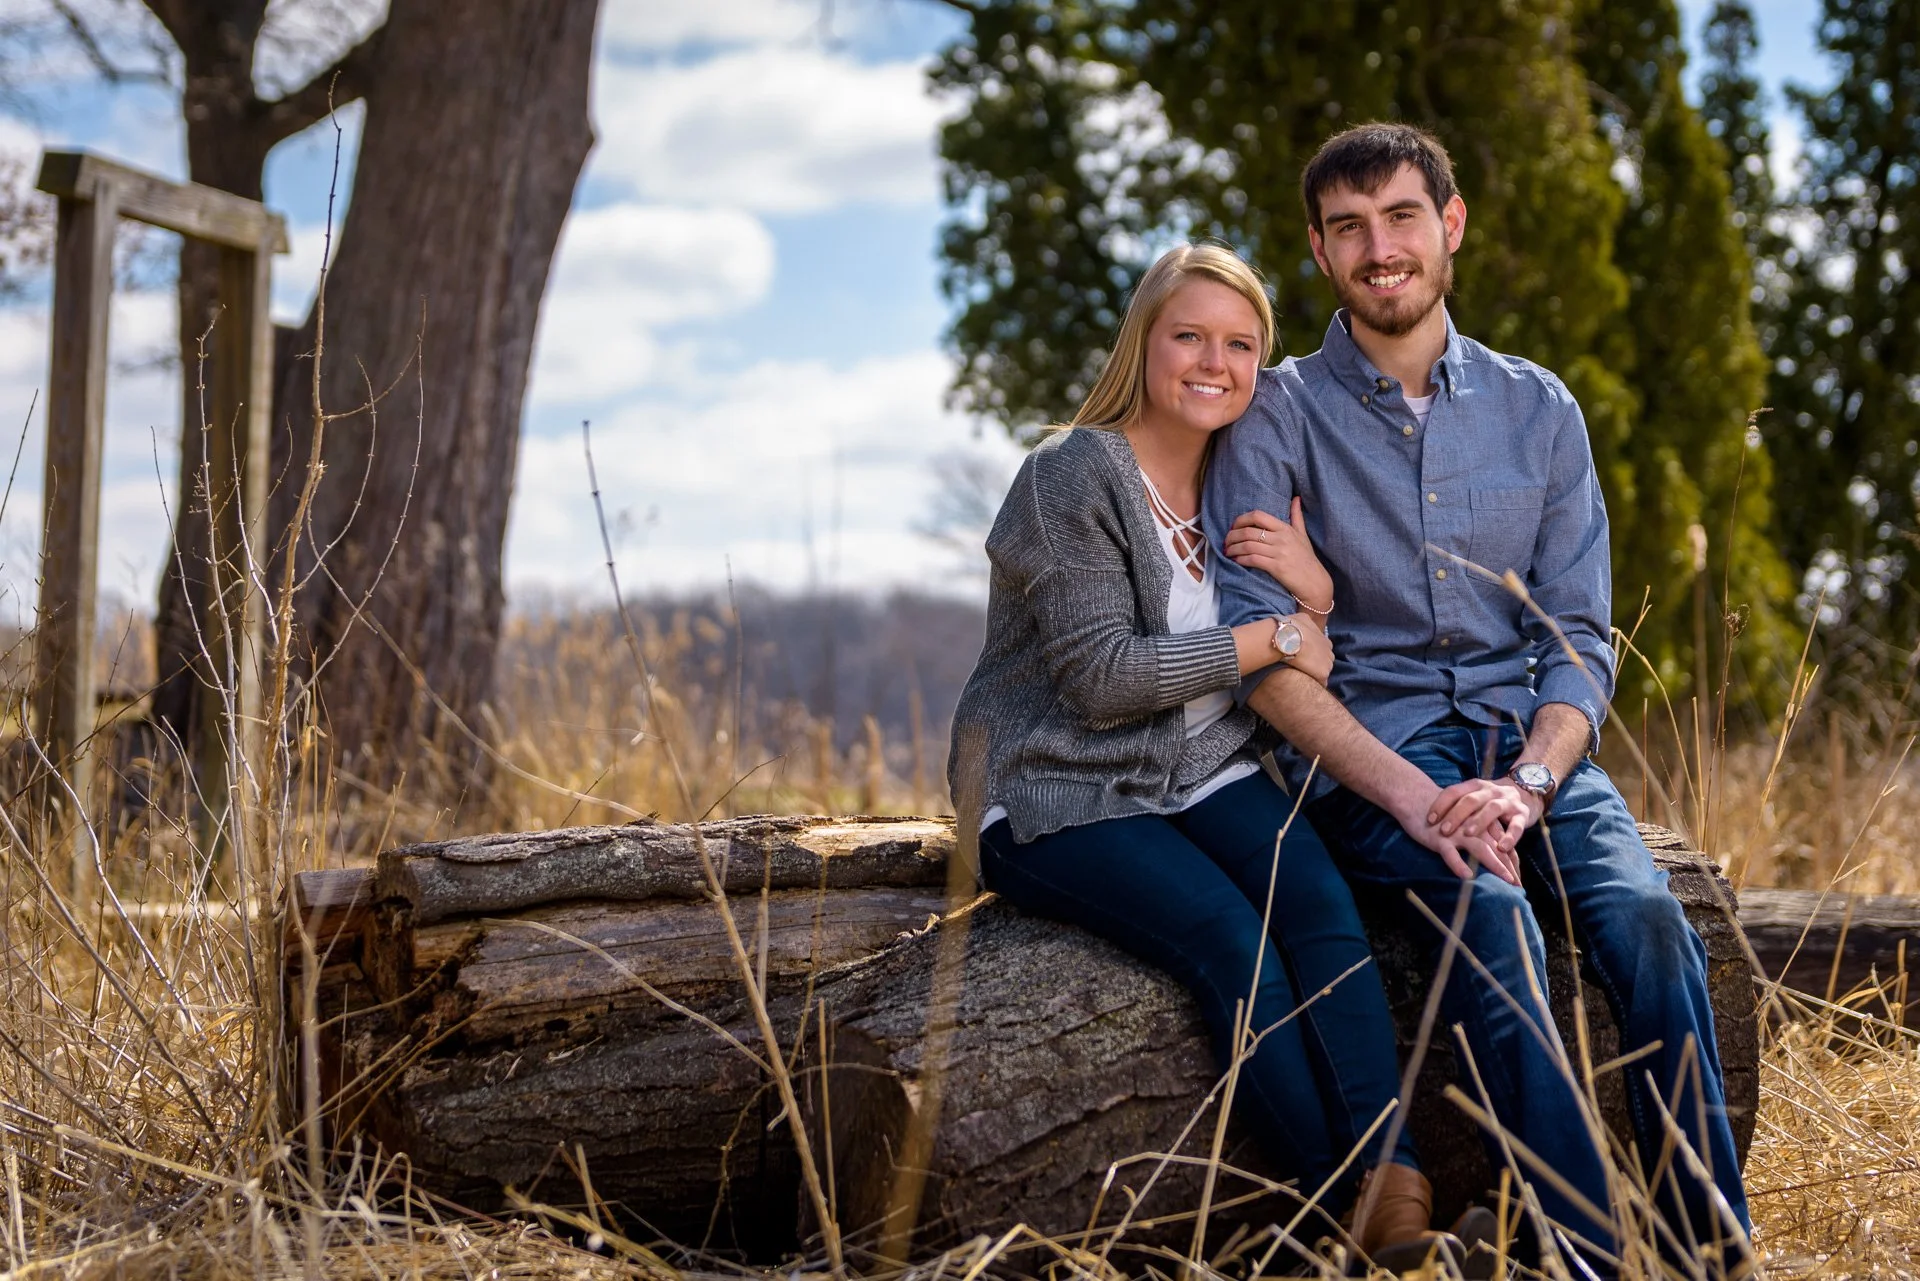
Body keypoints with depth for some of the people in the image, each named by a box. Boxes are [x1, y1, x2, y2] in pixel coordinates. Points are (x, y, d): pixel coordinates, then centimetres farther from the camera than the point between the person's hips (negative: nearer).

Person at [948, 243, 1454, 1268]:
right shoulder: (1072, 478, -9)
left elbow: (1308, 662, 14)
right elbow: (1102, 675, -17)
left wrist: (1313, 589, -9)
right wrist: (1274, 639, -13)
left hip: (1206, 773, 6)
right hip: (1062, 795, -5)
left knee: (1322, 904, -24)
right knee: (1230, 938, -29)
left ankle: (1397, 1185, -33)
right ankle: (1342, 1203, -25)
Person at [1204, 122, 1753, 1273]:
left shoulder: (1539, 411, 11)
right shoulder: (1278, 418, 1)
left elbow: (1580, 640, 7)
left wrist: (1528, 783, -14)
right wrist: (1411, 794, -20)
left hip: (1529, 742, 3)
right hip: (1367, 756, -3)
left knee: (1646, 918, -26)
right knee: (1493, 916, -33)